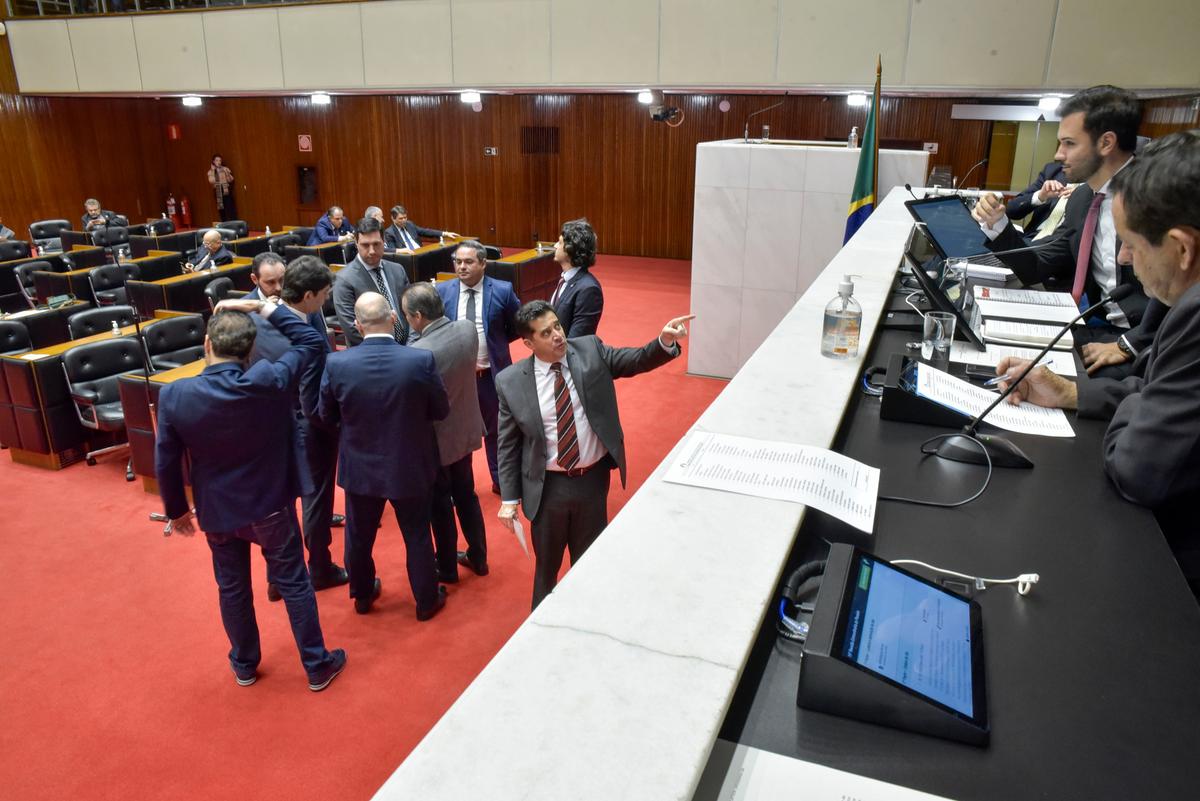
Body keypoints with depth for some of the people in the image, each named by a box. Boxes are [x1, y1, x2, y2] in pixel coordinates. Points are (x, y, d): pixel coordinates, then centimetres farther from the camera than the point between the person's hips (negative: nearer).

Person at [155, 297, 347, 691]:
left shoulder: (174, 395, -17)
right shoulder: (268, 381, -23)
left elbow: (166, 463, -7)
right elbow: (310, 340, -6)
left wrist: (177, 510, 9)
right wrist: (261, 307, -5)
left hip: (217, 511, 2)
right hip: (271, 504, -1)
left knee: (232, 589, 21)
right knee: (293, 583, 13)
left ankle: (245, 665, 40)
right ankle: (318, 665, 25)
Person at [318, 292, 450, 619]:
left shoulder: (336, 363, -18)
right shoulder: (421, 360, -22)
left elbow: (326, 416, -4)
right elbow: (441, 410, -8)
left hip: (360, 467, 1)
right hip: (410, 467, -1)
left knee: (359, 537, 23)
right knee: (417, 536, 18)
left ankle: (362, 595, 44)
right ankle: (427, 600, 35)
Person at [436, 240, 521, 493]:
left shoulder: (503, 290, -9)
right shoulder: (442, 291, -4)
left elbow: (517, 326, 3)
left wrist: (495, 341, 0)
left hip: (491, 373, -1)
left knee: (495, 428, 15)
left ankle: (501, 480, 33)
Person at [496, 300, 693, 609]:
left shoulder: (590, 350, -7)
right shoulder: (510, 381, -11)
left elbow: (637, 360, -10)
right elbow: (508, 444, -4)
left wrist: (664, 342, -32)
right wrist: (509, 498, -4)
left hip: (593, 479, 1)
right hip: (548, 486, -1)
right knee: (546, 564, 19)